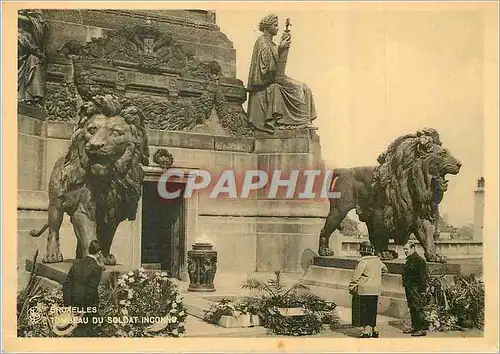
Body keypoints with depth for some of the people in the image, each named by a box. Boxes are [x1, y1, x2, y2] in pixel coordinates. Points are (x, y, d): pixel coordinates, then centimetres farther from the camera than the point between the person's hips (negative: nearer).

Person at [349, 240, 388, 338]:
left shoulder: (363, 262, -13)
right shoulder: (377, 260, 8)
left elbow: (356, 276, -12)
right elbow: (384, 269, 28)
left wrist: (352, 288, -3)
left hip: (365, 290, -7)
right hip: (376, 290, 7)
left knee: (365, 311, -1)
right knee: (373, 311, 15)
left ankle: (366, 331, -2)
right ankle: (374, 330, 19)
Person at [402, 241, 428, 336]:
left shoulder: (419, 260, -14)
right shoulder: (409, 260, 17)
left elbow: (423, 276, -17)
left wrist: (422, 289, -20)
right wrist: (405, 285, 21)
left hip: (416, 289, -10)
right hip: (409, 288, 10)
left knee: (418, 309, -8)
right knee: (412, 308, 14)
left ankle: (422, 329, -4)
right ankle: (414, 327, 22)